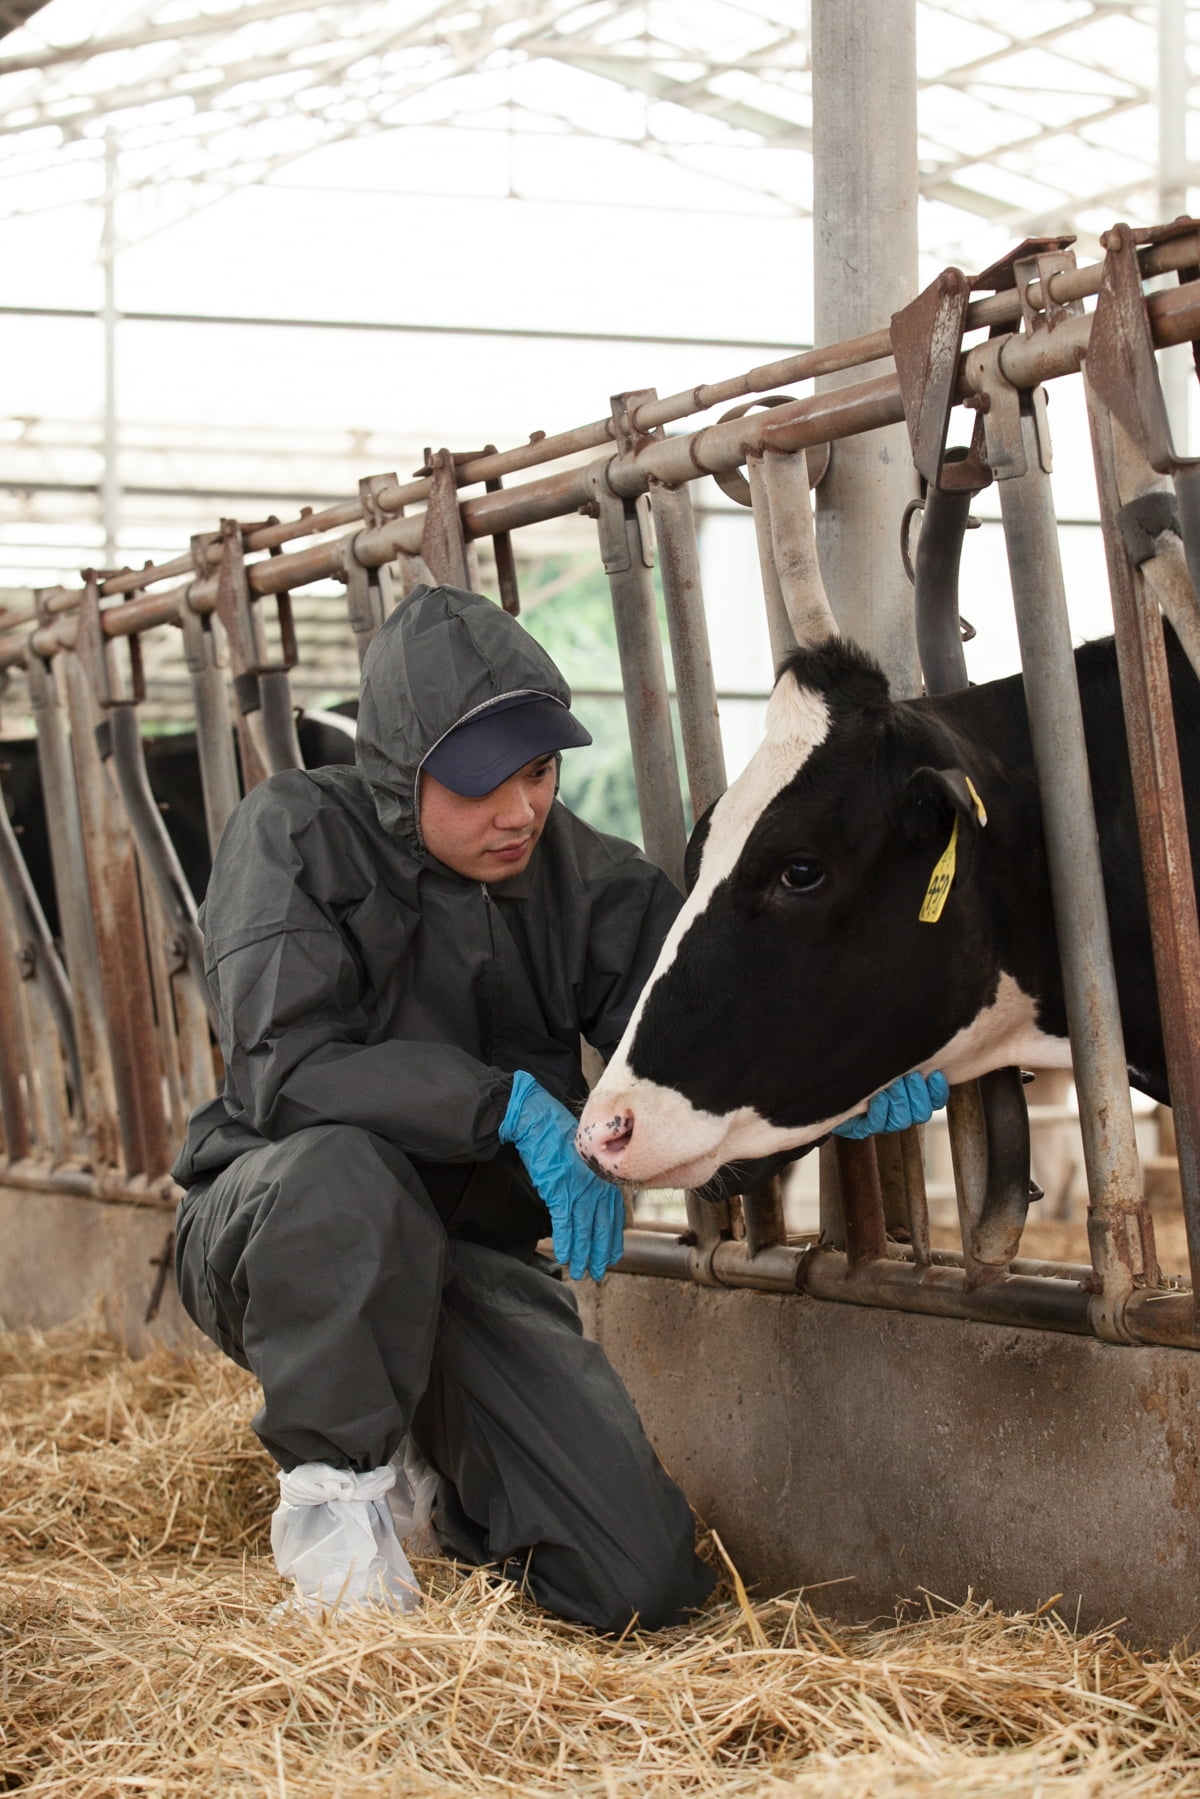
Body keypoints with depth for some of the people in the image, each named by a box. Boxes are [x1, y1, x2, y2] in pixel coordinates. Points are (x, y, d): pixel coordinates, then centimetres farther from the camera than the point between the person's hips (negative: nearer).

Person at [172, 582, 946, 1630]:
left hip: (474, 1258, 4)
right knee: (340, 1166, -41)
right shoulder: (299, 833, -12)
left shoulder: (580, 873, 0)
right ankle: (337, 1477, -15)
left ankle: (424, 1461, 22)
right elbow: (284, 1066, -25)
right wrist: (510, 1105, -33)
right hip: (269, 1231, -3)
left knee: (648, 1583, -9)